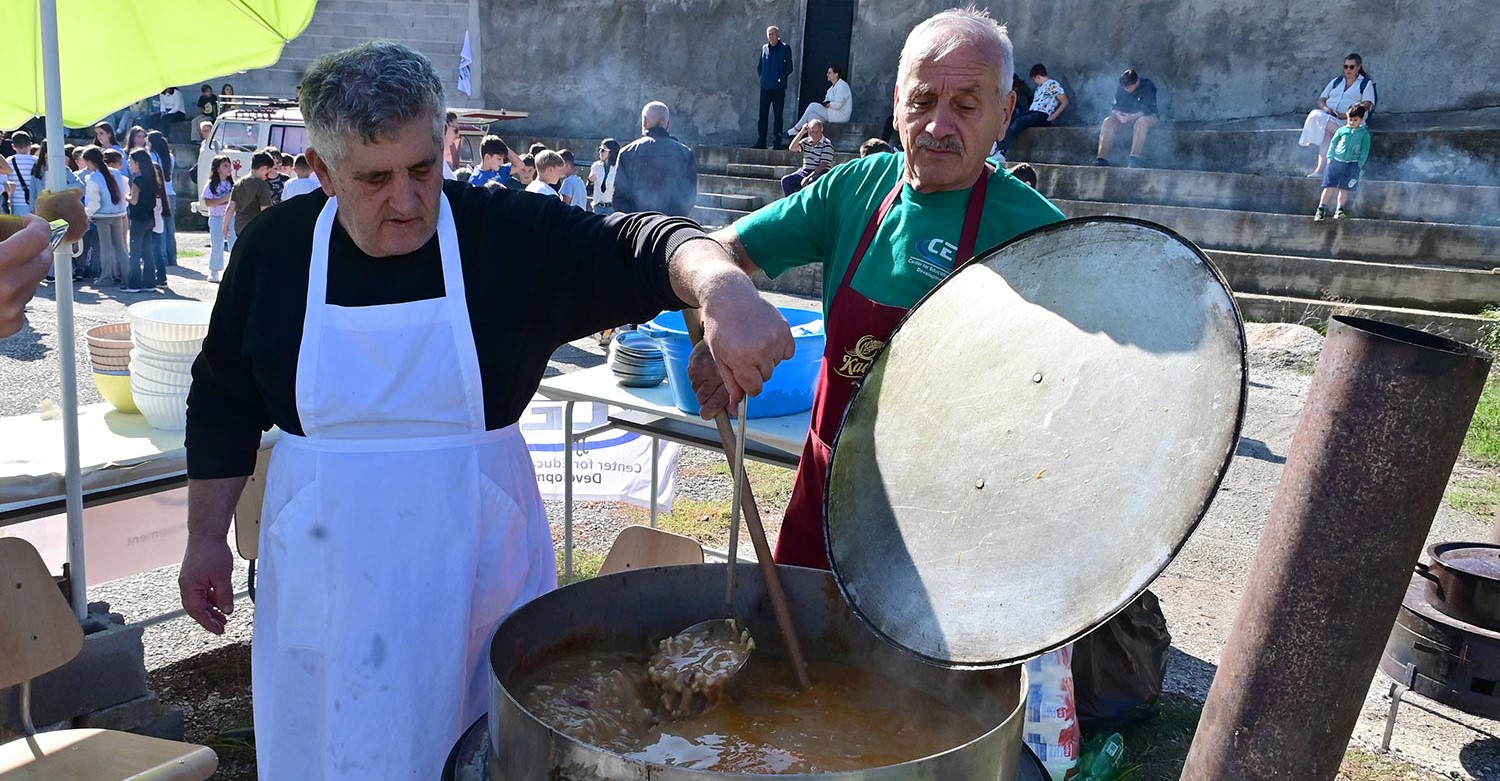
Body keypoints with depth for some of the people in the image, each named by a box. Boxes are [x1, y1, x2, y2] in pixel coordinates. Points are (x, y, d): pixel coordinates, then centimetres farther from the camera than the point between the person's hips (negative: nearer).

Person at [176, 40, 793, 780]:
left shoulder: (513, 233, -10)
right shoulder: (274, 247, -3)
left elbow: (639, 246, -23)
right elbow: (223, 404, 7)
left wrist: (723, 289, -44)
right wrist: (206, 537, 10)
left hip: (482, 558, -1)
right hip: (327, 571, 1)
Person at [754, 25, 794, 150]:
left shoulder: (785, 48, 0)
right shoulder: (764, 48, 12)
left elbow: (789, 68, -3)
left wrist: (780, 78, -9)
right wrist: (761, 76, 7)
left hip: (778, 88, -4)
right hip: (765, 87, 4)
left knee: (778, 116, 0)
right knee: (762, 115, 4)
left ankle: (776, 143, 4)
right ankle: (761, 142, 9)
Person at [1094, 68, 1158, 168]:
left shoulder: (1147, 86, -11)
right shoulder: (1121, 88, 2)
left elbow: (1148, 109, -19)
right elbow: (1114, 106, 2)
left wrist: (1130, 117, -33)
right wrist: (1117, 114, -23)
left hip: (1147, 117, -4)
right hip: (1126, 117, 4)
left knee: (1141, 122, -40)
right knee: (1108, 122, -23)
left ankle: (1134, 160, -48)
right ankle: (1102, 159, -34)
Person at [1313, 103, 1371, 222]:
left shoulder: (1364, 134, 3)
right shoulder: (1342, 130, 6)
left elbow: (1364, 151, 4)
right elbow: (1333, 145, 12)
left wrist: (1359, 165, -4)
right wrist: (1330, 158, 3)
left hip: (1351, 165, -1)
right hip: (1336, 162, 1)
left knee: (1344, 189, 2)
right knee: (1329, 187, -4)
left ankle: (1340, 210, 13)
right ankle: (1321, 210, -1)